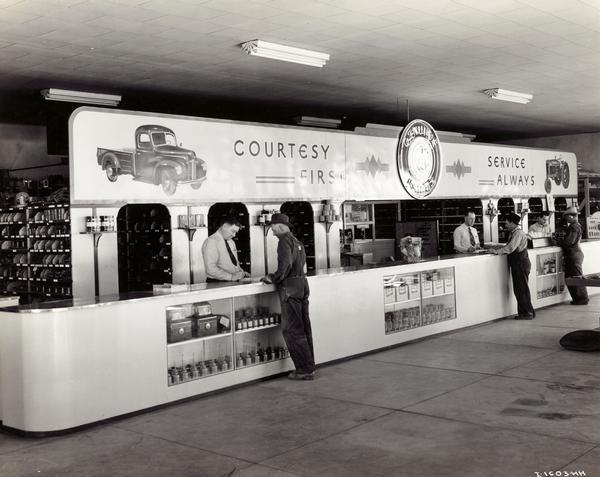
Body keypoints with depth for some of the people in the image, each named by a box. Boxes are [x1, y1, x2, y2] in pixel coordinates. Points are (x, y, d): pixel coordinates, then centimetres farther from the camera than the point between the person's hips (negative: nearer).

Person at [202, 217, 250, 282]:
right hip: (217, 284, -8)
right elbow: (210, 269, -18)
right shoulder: (211, 242, -9)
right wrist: (231, 277, -20)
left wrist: (242, 273, 7)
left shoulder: (231, 242, 17)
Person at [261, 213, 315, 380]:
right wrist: (275, 277, 16)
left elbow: (285, 265, -21)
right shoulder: (297, 241, 19)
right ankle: (309, 367, 15)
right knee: (304, 328, 11)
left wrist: (272, 278, -8)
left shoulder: (285, 241, -9)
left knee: (291, 330, -4)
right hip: (302, 284, 9)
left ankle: (304, 369, -4)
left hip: (290, 288, -9)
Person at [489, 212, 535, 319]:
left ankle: (528, 313, 1)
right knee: (518, 289, 13)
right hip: (516, 264, 10)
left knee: (522, 289, -4)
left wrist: (497, 251, -23)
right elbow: (508, 247, 18)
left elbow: (511, 248, -24)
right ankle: (523, 312, 20)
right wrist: (498, 249, 7)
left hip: (521, 264, -10)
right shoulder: (513, 233, 15)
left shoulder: (518, 233, -15)